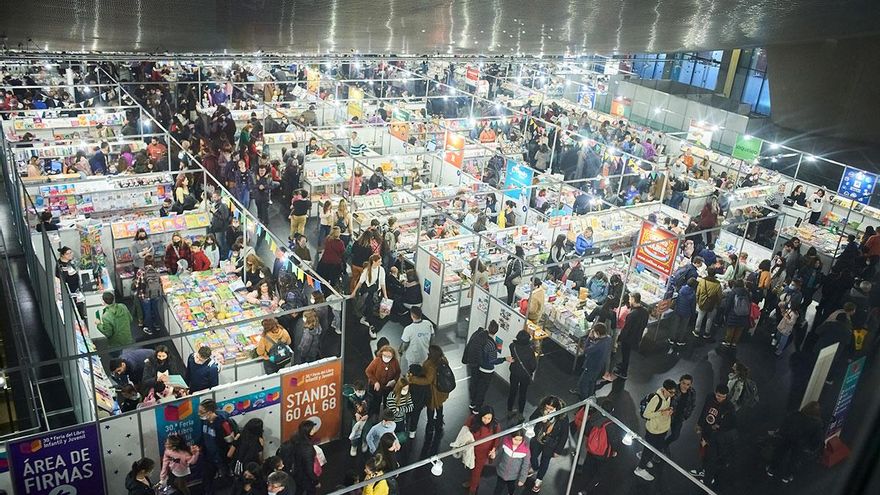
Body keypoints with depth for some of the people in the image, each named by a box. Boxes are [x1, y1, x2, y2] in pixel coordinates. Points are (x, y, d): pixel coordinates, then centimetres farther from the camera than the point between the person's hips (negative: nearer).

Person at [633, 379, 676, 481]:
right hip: (653, 430, -8)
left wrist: (669, 411, -11)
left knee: (658, 447, 26)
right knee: (649, 449, 10)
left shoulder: (669, 397, -7)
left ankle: (642, 456, 53)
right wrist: (662, 413, -33)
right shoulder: (656, 399, -32)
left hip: (664, 428, 8)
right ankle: (640, 469, 31)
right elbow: (646, 414, -27)